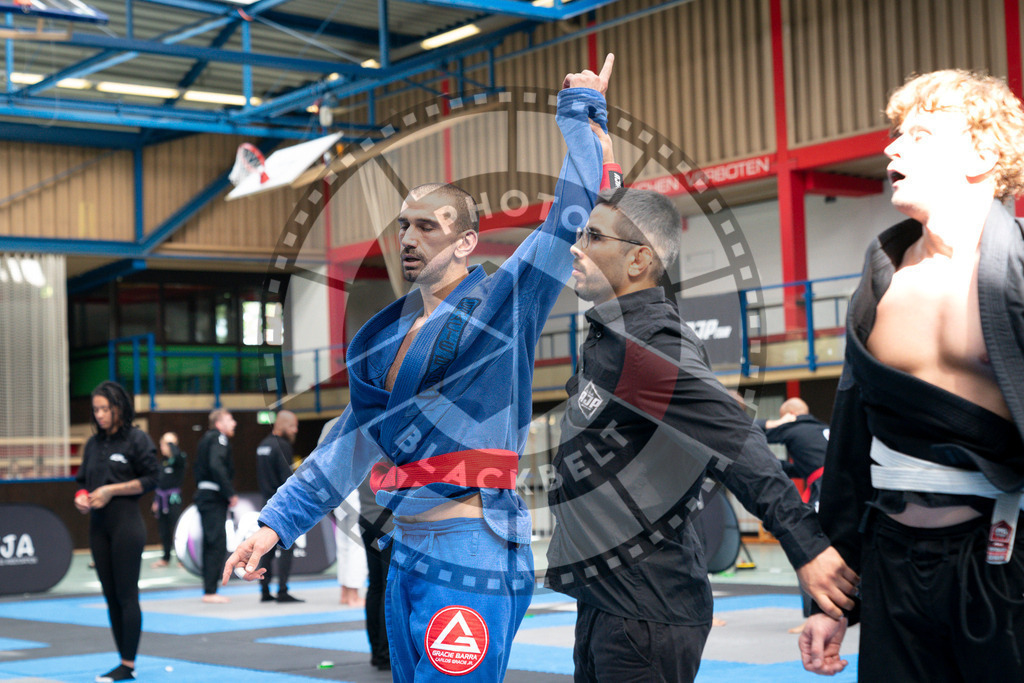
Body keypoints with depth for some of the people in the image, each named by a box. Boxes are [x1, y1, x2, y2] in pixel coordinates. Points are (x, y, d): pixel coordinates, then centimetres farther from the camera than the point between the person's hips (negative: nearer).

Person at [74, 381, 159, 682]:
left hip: (126, 522, -7)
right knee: (110, 596, 9)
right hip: (98, 524, 7)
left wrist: (111, 490, -15)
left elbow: (151, 479, -9)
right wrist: (81, 497, -3)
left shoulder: (137, 439, -6)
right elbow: (84, 480, 19)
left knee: (126, 595, -4)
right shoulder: (93, 444, 13)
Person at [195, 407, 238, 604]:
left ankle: (208, 590, 15)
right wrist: (230, 494, -20)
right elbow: (217, 466, -24)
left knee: (210, 544, 12)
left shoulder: (207, 439, 17)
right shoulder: (219, 439, -11)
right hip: (213, 497, -10)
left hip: (205, 495, 10)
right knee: (217, 544, -9)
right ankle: (210, 592, -10)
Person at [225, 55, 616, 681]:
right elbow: (351, 445, 18)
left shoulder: (502, 304, -5)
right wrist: (277, 523, 15)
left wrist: (582, 110, 2)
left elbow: (572, 206, -10)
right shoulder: (387, 335, 15)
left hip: (474, 557, -7)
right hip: (407, 552, 8)